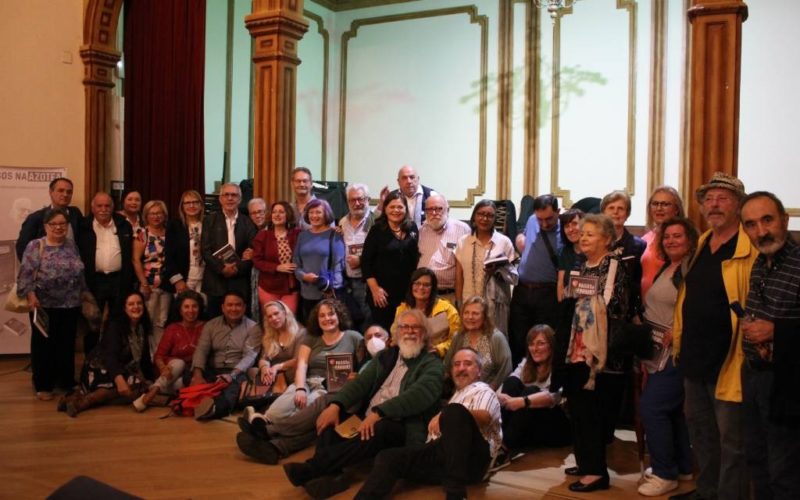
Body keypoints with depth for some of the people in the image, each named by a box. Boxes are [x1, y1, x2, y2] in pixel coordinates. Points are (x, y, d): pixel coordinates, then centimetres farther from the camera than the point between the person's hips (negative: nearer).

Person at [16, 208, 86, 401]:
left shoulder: (71, 245, 9)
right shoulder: (35, 246, -6)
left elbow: (79, 273, 15)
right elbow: (26, 274, -12)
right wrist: (31, 296, -21)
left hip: (70, 305, 4)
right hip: (45, 306, -4)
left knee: (67, 344, 12)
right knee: (44, 345, 5)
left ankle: (67, 381, 24)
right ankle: (43, 385, 15)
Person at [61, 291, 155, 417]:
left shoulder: (142, 328, 4)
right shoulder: (115, 325, -16)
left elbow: (144, 356, 7)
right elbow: (111, 354, -29)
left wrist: (148, 378, -1)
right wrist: (119, 380, -43)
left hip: (121, 369, 8)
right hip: (99, 369, -8)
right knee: (135, 384, -29)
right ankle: (83, 402, -32)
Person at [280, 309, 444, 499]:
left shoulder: (432, 364, 1)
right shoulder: (386, 355, 18)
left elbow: (420, 394, -18)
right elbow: (361, 382, 6)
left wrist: (378, 412, -29)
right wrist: (335, 405, -14)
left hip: (400, 427, -6)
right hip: (367, 419, 6)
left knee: (379, 429, -36)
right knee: (329, 412, -12)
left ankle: (311, 468, -37)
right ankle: (330, 475, -31)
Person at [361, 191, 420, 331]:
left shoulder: (412, 228, 7)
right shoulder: (377, 230, -3)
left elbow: (416, 258, 12)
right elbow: (366, 261, -6)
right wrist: (374, 288, -12)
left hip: (407, 290, 3)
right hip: (383, 291, -3)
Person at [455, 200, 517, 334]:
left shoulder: (504, 242, 1)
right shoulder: (463, 242, 6)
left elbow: (514, 277, 1)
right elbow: (459, 278, 6)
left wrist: (498, 271, -17)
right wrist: (459, 305, 2)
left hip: (496, 305, -1)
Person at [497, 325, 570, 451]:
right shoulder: (525, 364, 8)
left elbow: (554, 396, -29)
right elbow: (509, 385, -8)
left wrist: (523, 401, -43)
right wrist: (498, 396, -31)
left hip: (558, 427, -5)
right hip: (526, 426, 5)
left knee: (531, 391, -30)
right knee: (512, 382, -17)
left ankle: (507, 444, -32)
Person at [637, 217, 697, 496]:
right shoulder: (663, 268, 14)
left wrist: (676, 332, -23)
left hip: (678, 351, -9)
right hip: (658, 351, 9)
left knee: (651, 406, -10)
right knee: (672, 409, 16)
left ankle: (665, 474, 3)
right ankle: (683, 466, 29)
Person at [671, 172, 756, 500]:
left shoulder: (752, 249, -13)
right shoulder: (700, 245, 12)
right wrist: (678, 337, 14)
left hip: (728, 362, -8)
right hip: (694, 358, 8)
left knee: (731, 439, 4)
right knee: (699, 430, 21)